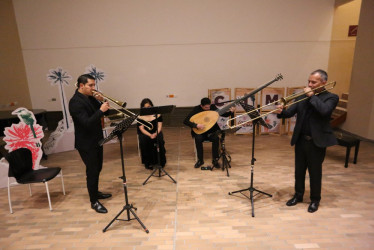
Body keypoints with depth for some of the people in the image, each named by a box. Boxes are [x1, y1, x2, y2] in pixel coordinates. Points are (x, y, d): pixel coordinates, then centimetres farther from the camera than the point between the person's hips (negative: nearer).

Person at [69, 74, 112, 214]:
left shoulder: (89, 98, 6)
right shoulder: (75, 102, -20)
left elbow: (104, 112, 9)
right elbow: (87, 123, -29)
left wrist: (105, 107, -11)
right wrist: (101, 111, -30)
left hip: (96, 140, 9)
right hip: (86, 144, -9)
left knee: (97, 168, 20)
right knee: (92, 171, 1)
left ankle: (95, 192, 39)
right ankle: (94, 202, 17)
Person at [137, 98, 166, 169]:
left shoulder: (157, 113, 1)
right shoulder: (140, 116, -1)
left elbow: (159, 126, -3)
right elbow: (141, 129, -7)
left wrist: (156, 134, -23)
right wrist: (150, 135, -24)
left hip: (156, 132, 0)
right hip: (145, 134, 0)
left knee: (159, 140, -31)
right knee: (144, 142, -33)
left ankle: (160, 162, -13)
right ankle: (148, 163, -17)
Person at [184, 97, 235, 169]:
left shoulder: (213, 107, -3)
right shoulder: (196, 109, -11)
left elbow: (224, 115, 6)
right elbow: (185, 121, -17)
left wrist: (231, 112, -14)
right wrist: (196, 125, -29)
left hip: (211, 131, 2)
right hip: (200, 131, -2)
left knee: (216, 138, -29)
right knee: (198, 139, -33)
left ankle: (215, 160, -13)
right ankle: (200, 160, -13)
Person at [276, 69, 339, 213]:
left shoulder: (331, 97, -5)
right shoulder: (302, 97, 7)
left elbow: (324, 111, -25)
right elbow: (291, 112, 0)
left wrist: (312, 96, -18)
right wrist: (281, 112, -21)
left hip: (317, 141, -4)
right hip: (300, 140, 4)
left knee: (315, 172, 9)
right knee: (299, 170, 14)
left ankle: (315, 200, 28)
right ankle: (298, 195, 32)